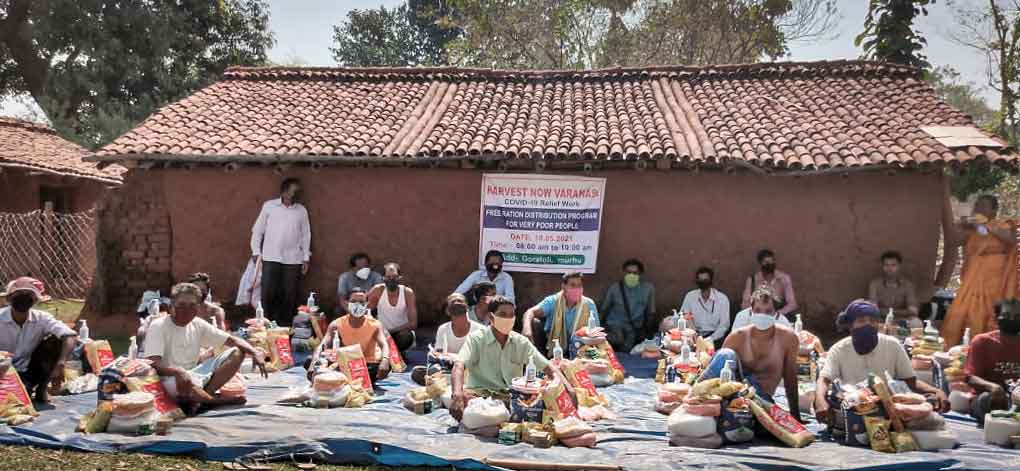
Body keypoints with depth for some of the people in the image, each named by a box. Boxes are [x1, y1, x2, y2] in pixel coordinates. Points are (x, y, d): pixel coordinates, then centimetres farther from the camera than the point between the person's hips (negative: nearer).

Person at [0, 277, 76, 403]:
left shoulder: (41, 318, -12)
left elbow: (70, 336, -26)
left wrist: (60, 365, -40)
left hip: (31, 371, 3)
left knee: (55, 342, -21)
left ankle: (42, 387, -3)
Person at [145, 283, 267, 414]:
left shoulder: (198, 324, 4)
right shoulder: (158, 327, -12)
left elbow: (232, 340, 3)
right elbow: (152, 364, -23)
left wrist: (255, 354, -15)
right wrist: (177, 371, -42)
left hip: (194, 375, 7)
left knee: (236, 352, -6)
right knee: (181, 383, -43)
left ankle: (199, 400, -18)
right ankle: (214, 400, -9)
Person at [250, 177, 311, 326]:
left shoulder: (302, 210, 9)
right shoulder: (269, 206, 3)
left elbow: (305, 235, 11)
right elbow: (258, 229, 7)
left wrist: (306, 258, 6)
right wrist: (256, 252, 1)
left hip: (293, 259, 2)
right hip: (271, 258, -2)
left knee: (290, 294, 2)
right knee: (268, 292, -5)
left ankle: (284, 324, 14)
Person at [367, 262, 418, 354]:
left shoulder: (407, 293, -15)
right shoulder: (378, 290, -13)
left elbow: (413, 323, -19)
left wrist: (390, 331, -25)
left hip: (401, 332, -1)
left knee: (406, 337, -34)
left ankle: (399, 353, 1)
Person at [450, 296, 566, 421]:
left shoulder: (521, 342, 10)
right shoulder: (476, 339, -2)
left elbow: (547, 367, 7)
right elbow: (459, 366, -19)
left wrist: (569, 389, -12)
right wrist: (457, 395, -40)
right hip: (479, 393, -3)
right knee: (465, 397, -36)